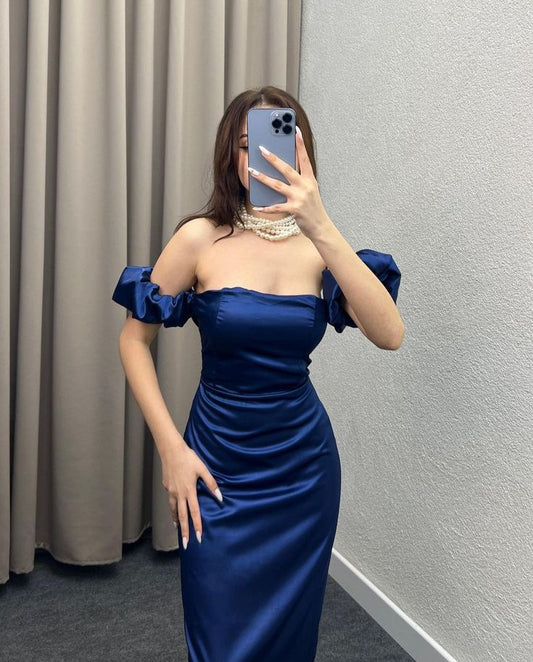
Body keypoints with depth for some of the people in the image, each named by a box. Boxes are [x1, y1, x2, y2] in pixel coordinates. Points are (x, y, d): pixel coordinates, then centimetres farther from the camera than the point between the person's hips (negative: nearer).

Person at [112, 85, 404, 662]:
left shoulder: (320, 244, -6)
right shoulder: (202, 238, -12)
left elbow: (390, 334, -23)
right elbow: (134, 339, -5)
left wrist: (321, 227, -33)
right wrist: (171, 448, -10)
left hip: (304, 463, 2)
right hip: (219, 465, -2)